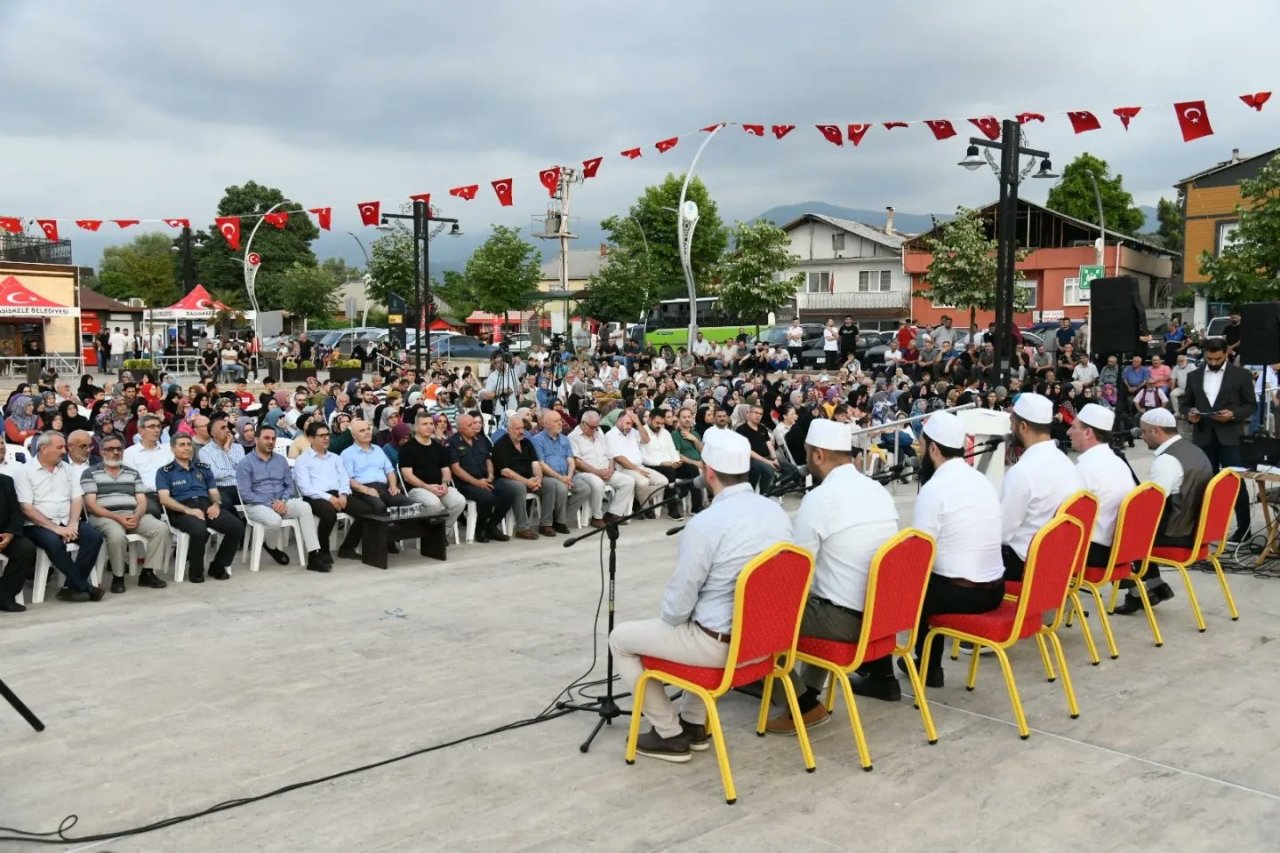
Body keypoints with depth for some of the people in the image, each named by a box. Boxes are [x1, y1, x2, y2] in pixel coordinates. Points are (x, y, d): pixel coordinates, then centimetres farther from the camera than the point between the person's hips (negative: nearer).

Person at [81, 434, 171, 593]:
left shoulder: (133, 473, 20)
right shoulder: (90, 473, 6)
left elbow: (142, 500, 12)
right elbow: (90, 504, -4)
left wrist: (136, 516, -12)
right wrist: (117, 517, -17)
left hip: (133, 516, 4)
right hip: (104, 517, -4)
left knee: (161, 528, -21)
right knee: (117, 534, -38)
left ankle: (147, 573, -14)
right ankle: (118, 577, -16)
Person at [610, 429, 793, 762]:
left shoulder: (704, 524, -23)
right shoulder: (777, 511, -1)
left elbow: (679, 603, -17)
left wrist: (669, 619, 7)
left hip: (720, 643, -7)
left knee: (621, 638, 12)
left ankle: (670, 734, 16)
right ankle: (694, 724, 36)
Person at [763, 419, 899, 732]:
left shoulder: (818, 498, -16)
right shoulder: (880, 491, 7)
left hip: (845, 620, -8)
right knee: (818, 595, 32)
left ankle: (805, 705, 15)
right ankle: (809, 691, 28)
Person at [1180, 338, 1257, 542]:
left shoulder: (1241, 375, 0)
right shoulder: (1194, 376, 9)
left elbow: (1251, 405, 1)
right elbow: (1186, 403, 15)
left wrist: (1233, 414, -17)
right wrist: (1189, 413, -8)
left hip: (1230, 437, -3)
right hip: (1203, 437, 3)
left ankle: (1243, 527, 6)